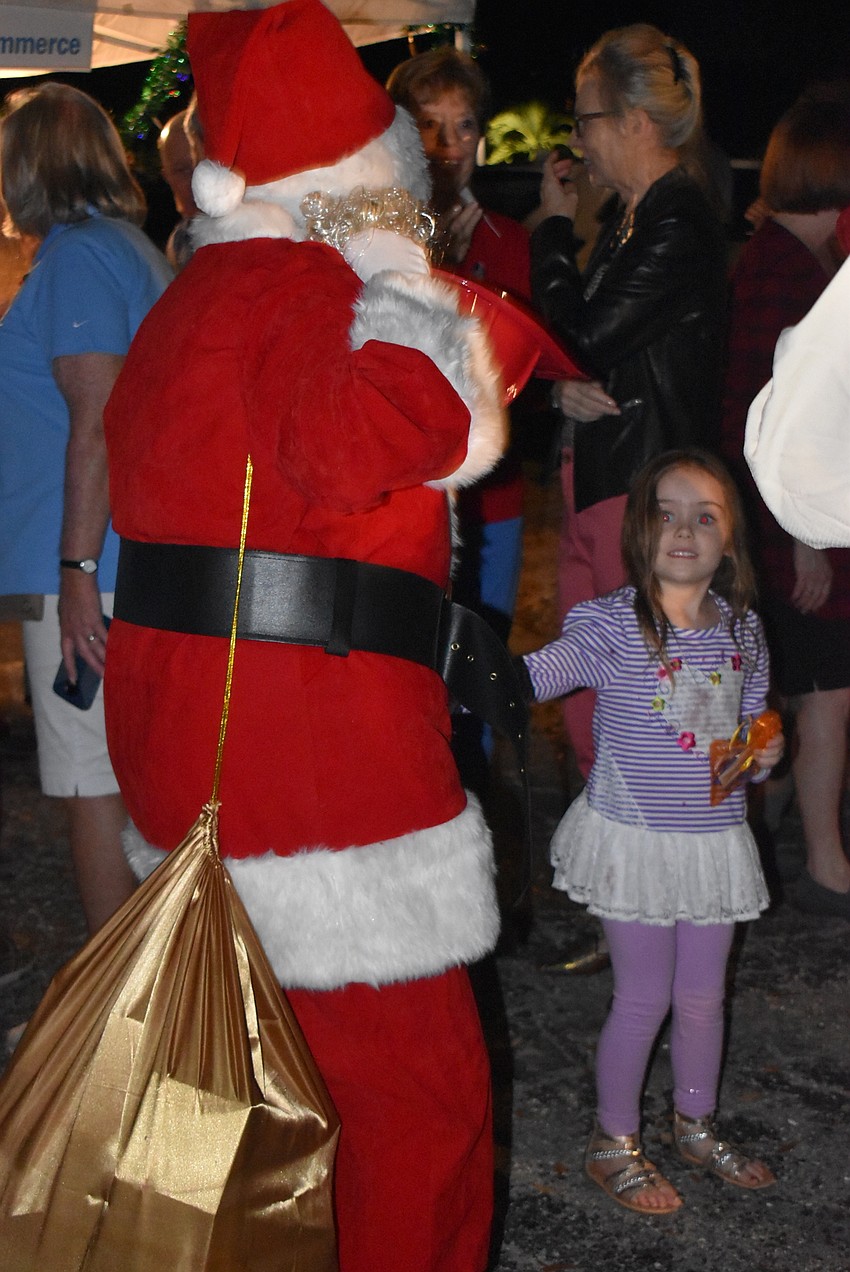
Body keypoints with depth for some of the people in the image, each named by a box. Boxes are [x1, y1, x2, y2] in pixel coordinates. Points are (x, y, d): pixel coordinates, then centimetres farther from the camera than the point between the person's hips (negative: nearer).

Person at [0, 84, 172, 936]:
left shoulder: (76, 257, -12)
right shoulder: (134, 248, 17)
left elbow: (100, 422, -20)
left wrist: (77, 571, -20)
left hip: (86, 570, -10)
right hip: (140, 563, 10)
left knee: (92, 783, -3)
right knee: (131, 777, 15)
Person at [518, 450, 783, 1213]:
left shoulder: (742, 630, 2)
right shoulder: (612, 623, -14)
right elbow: (533, 675, -25)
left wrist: (765, 756, -6)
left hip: (715, 836, 5)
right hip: (634, 837, -4)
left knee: (703, 994, 16)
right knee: (644, 997, 4)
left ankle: (696, 1126, 39)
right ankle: (614, 1143, 25)